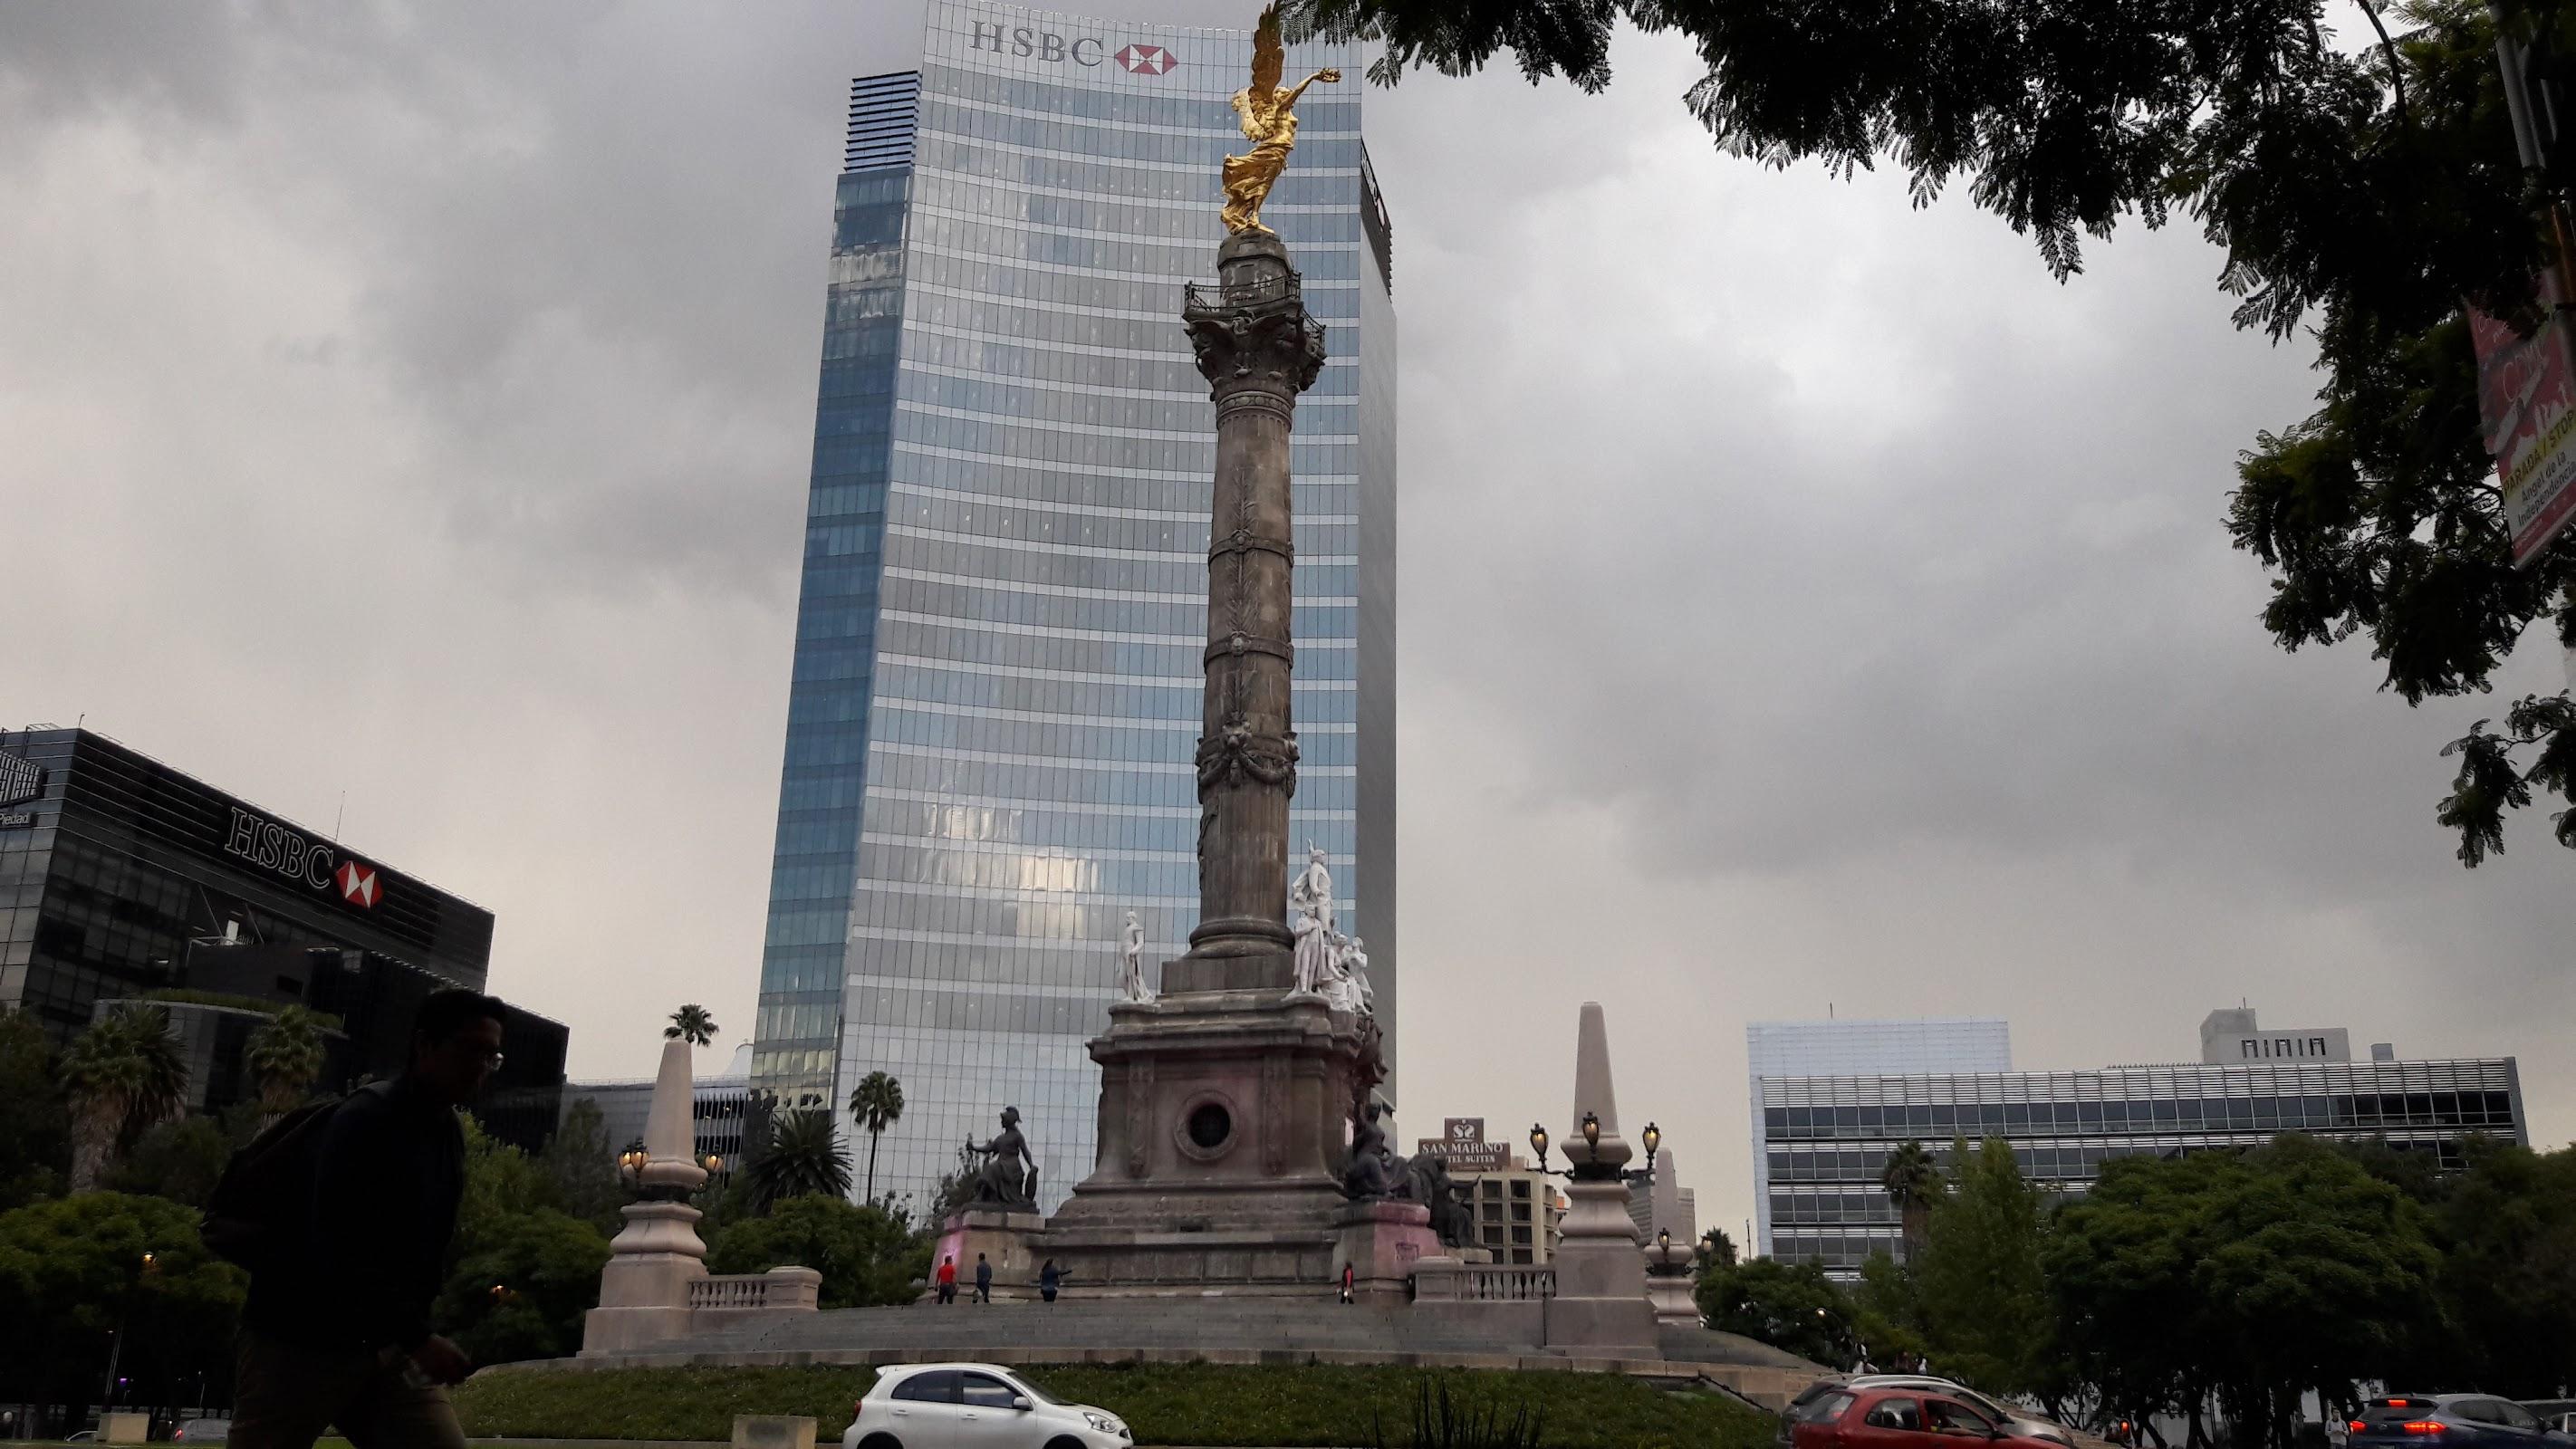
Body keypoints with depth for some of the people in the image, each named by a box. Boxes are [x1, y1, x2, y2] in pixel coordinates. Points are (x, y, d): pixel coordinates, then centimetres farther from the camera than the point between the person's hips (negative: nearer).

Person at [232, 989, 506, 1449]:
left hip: (388, 1346, 7)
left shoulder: (449, 1133, 8)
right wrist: (418, 1338, -27)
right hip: (300, 1345, -7)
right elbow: (341, 1254, -26)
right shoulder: (366, 1120, -18)